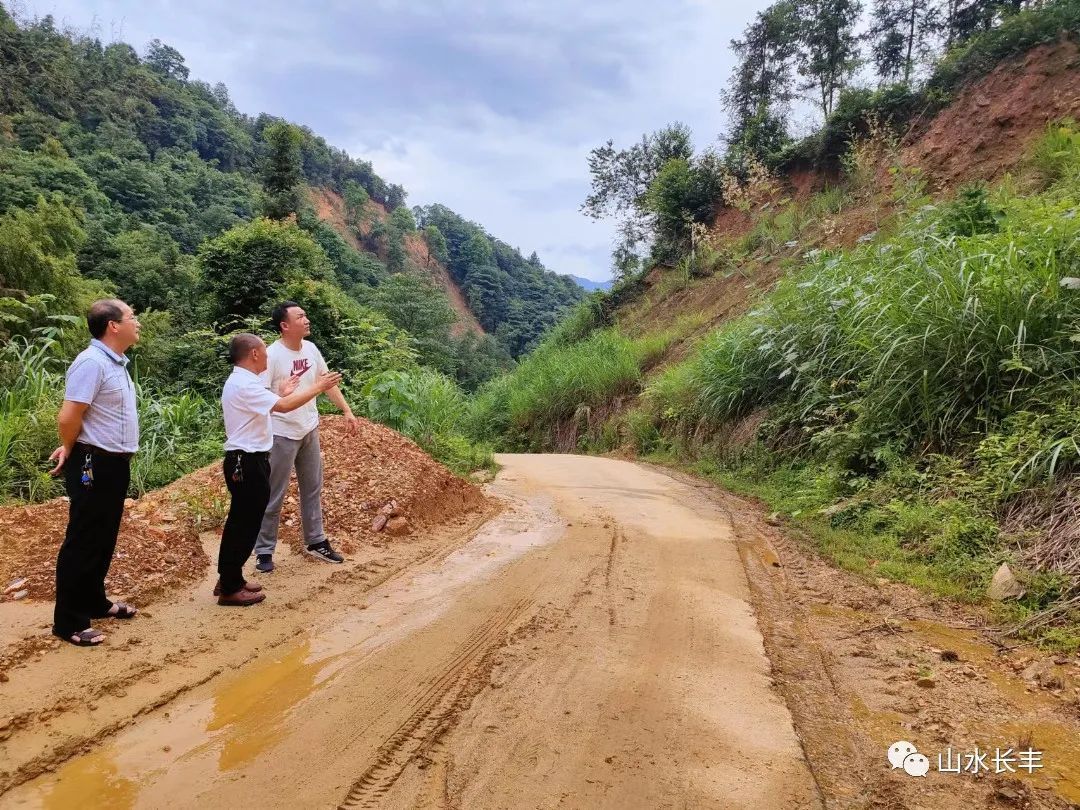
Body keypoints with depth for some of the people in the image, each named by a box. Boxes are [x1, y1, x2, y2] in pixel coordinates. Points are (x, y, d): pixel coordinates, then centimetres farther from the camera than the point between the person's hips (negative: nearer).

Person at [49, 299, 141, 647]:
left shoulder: (117, 362, 11)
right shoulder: (92, 362, -19)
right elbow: (68, 418, -22)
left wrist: (69, 448, 12)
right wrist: (70, 450, -4)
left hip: (115, 463, 9)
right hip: (93, 465, -9)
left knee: (104, 540, 19)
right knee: (82, 542, 1)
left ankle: (95, 602, 33)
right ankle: (68, 621, 11)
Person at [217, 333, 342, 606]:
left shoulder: (240, 382, 14)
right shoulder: (244, 384, -20)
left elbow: (265, 407, 17)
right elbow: (283, 407, -29)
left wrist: (283, 391, 17)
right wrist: (317, 387, -20)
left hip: (247, 461, 11)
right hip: (247, 463, -11)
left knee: (240, 522, 18)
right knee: (245, 524, -2)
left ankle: (229, 580, 29)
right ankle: (230, 589, 8)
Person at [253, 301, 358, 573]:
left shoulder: (310, 349, 1)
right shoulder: (272, 355, -19)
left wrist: (347, 411, 11)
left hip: (309, 430, 7)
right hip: (282, 434, -7)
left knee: (313, 489, 16)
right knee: (274, 495, 3)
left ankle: (316, 542, 30)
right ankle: (264, 552, 16)